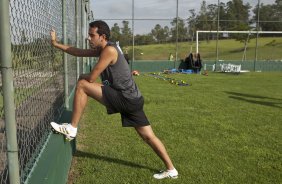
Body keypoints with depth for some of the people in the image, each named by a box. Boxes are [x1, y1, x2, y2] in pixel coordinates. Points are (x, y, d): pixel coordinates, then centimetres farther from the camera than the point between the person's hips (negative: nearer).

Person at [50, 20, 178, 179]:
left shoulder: (109, 50, -14)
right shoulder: (102, 49, 14)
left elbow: (91, 78, -14)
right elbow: (79, 52, 22)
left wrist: (82, 76, 9)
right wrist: (56, 43, 22)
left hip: (125, 99, -10)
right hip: (132, 99, 10)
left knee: (82, 85, -10)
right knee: (148, 136, 14)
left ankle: (72, 129, -3)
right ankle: (171, 170, 23)